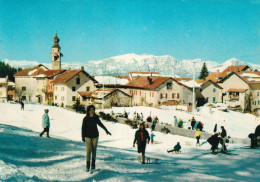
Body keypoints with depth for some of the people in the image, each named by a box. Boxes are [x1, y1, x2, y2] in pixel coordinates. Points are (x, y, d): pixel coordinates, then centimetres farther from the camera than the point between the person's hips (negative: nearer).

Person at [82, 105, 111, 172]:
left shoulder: (96, 117, -4)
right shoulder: (85, 119, -11)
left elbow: (100, 124, 13)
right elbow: (83, 128, -2)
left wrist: (106, 130, 19)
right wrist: (83, 137, 2)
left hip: (95, 136, 3)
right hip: (88, 137, -2)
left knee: (94, 150, 7)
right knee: (89, 151, -7)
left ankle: (93, 165, 19)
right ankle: (88, 165, 5)